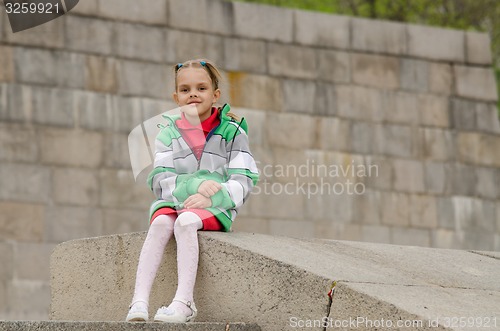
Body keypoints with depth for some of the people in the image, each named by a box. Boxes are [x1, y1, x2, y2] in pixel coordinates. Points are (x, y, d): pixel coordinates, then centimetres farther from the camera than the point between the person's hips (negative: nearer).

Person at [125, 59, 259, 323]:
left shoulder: (231, 132, 5)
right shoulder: (169, 133, 11)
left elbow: (243, 183, -4)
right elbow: (159, 180, 0)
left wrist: (210, 197, -21)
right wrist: (194, 184, -18)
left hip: (216, 207, -2)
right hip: (173, 202, 2)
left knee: (185, 221, -34)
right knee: (161, 222, -31)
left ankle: (183, 302, -42)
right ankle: (139, 301, -41)